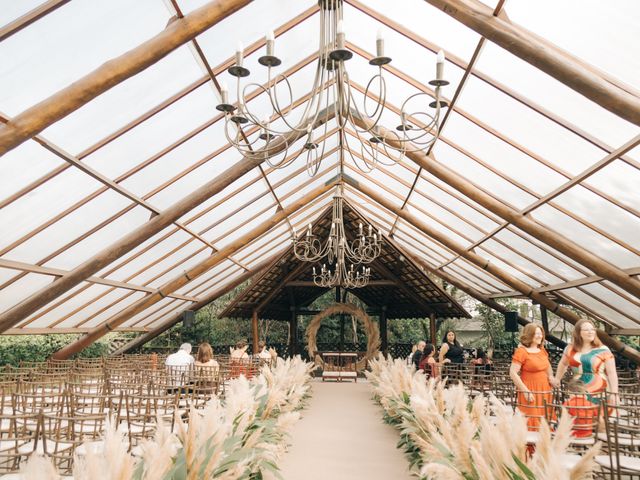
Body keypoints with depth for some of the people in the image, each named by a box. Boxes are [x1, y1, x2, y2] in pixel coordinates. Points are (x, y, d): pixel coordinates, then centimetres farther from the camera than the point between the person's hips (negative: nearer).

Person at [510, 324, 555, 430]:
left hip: (545, 391, 7)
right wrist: (525, 391, -19)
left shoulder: (542, 350, 11)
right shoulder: (521, 351, -11)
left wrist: (551, 376, 12)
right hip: (530, 393, -7)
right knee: (531, 424, -5)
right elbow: (513, 373, -16)